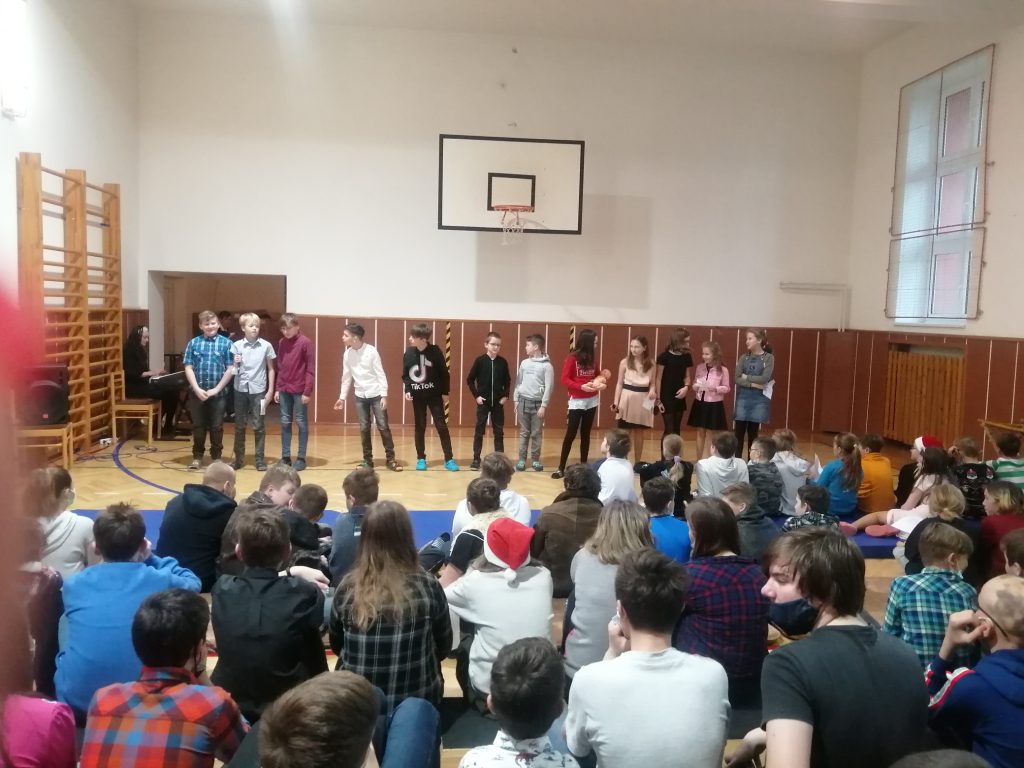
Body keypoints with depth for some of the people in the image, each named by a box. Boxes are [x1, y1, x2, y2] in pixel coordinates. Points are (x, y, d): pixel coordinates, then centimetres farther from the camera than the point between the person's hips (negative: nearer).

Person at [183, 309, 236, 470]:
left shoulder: (226, 343, -2)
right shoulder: (193, 343, 3)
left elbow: (230, 369, -4)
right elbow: (188, 368, 1)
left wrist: (217, 389, -9)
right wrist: (197, 389, -10)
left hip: (218, 392, -1)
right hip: (197, 392, 1)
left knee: (216, 426, 7)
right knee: (198, 426, 9)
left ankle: (216, 457, 20)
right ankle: (197, 457, 20)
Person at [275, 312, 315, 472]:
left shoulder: (305, 343, -8)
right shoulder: (281, 343, 9)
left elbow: (311, 369, -10)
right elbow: (280, 367, 14)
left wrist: (308, 391, -13)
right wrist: (277, 388, 9)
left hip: (300, 390, -5)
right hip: (284, 390, 5)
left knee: (301, 423, 3)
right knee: (285, 422, 8)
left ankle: (301, 458, 9)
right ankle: (285, 457, 16)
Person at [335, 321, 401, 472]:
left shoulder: (371, 351, -12)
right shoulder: (347, 354, 2)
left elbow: (380, 374, -9)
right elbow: (346, 377, 11)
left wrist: (384, 395, -13)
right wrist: (342, 397, 11)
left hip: (376, 394, -4)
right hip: (360, 396, 4)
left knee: (383, 426, -1)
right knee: (364, 428, 5)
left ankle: (390, 458, 9)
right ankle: (367, 460, 15)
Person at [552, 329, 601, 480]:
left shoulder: (592, 358, 6)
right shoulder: (572, 358, -11)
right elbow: (565, 380, -13)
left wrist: (600, 383, -6)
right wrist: (581, 386, -25)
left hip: (592, 401, 6)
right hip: (577, 401, -6)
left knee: (585, 434, 11)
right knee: (570, 434, -5)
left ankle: (583, 466, 18)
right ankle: (561, 468, 2)